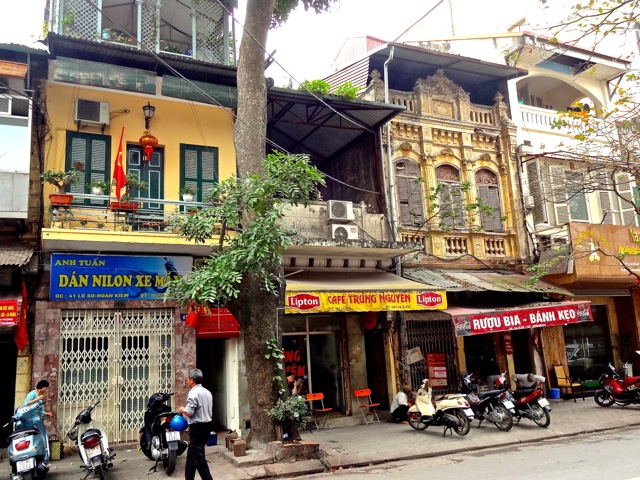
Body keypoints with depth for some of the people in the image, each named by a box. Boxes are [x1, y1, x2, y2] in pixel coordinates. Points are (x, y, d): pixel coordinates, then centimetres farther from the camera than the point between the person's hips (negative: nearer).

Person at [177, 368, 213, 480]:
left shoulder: (193, 393, -17)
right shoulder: (207, 392, 13)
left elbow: (189, 412, -21)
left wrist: (182, 410, -1)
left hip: (197, 427, -9)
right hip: (206, 425, 9)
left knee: (198, 456, -3)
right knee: (191, 453, 18)